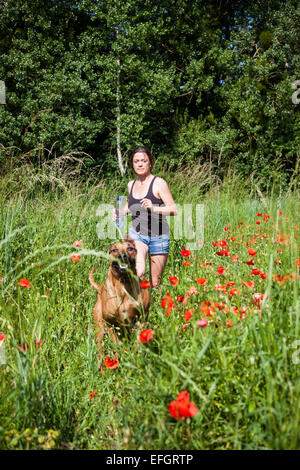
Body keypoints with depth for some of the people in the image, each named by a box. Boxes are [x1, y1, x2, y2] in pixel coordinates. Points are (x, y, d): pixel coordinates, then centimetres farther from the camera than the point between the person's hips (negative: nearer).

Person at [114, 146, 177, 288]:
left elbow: (174, 209, -13)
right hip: (137, 234, 2)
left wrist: (154, 208, -28)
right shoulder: (131, 184, 8)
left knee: (155, 283, 7)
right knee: (138, 273, -25)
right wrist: (122, 212, 8)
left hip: (158, 237, -2)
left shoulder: (159, 183, -8)